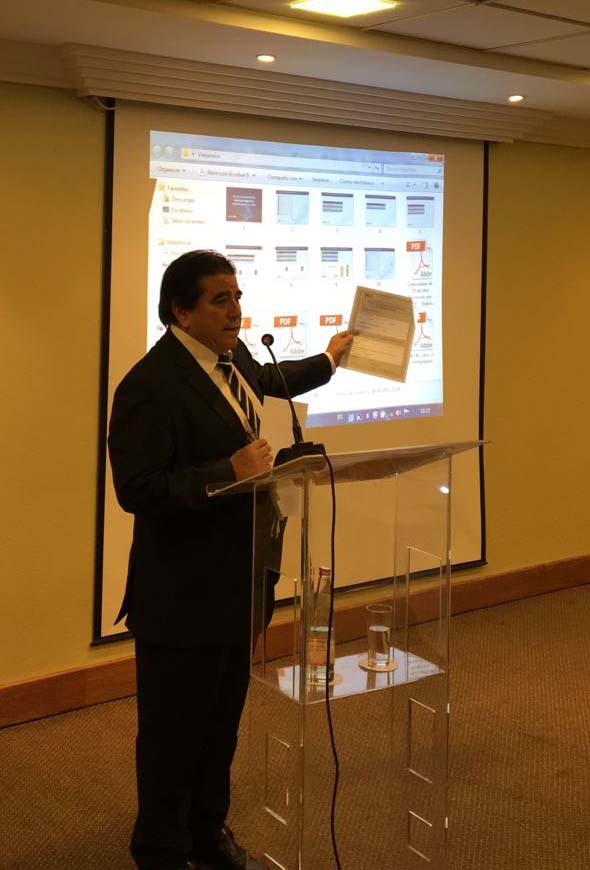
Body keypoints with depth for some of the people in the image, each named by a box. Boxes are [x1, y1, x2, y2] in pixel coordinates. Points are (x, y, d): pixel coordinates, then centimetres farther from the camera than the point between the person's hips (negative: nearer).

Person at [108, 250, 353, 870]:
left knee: (222, 720, 19)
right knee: (174, 732, 7)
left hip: (233, 583, 9)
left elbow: (265, 380, 31)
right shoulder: (151, 386, -22)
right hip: (182, 595, -9)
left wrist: (327, 360, 43)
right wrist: (230, 470, -28)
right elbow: (136, 489, -25)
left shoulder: (231, 355, 7)